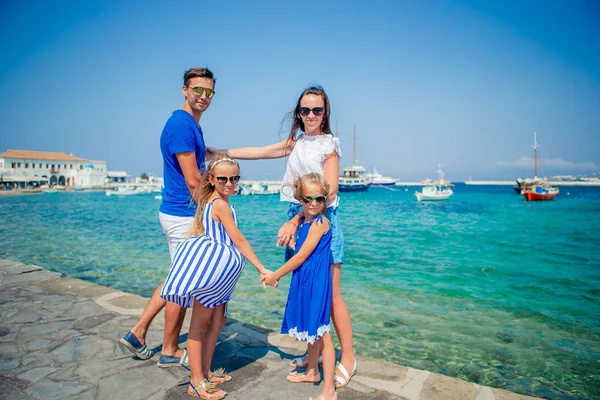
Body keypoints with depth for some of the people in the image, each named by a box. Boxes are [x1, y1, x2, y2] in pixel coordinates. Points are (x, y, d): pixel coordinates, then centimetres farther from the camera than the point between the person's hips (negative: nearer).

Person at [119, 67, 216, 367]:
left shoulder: (191, 125, 14)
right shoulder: (181, 124, -17)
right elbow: (193, 180, -21)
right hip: (184, 215, -10)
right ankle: (170, 351, 22)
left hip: (180, 213, 10)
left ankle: (138, 332, 28)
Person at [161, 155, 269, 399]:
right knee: (200, 324, 0)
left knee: (218, 320, 14)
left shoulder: (210, 200, 14)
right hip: (211, 266, -9)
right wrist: (261, 269, -12)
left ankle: (205, 373, 26)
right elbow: (239, 241, -15)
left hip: (217, 273, 9)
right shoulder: (221, 204, -14)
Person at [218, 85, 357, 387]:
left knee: (331, 294, -2)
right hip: (297, 217, 6)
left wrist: (295, 221, -19)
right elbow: (261, 152, 15)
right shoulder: (297, 141, 13)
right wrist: (219, 153, 14)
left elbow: (328, 192, -13)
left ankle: (348, 358, 12)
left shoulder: (328, 144, -5)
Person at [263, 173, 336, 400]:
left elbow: (301, 256, -16)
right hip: (304, 281, 9)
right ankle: (312, 372, 41)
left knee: (321, 333, -3)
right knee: (311, 331, 22)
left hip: (316, 282, -9)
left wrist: (276, 275, -8)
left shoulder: (320, 222, -17)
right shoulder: (304, 220, 10)